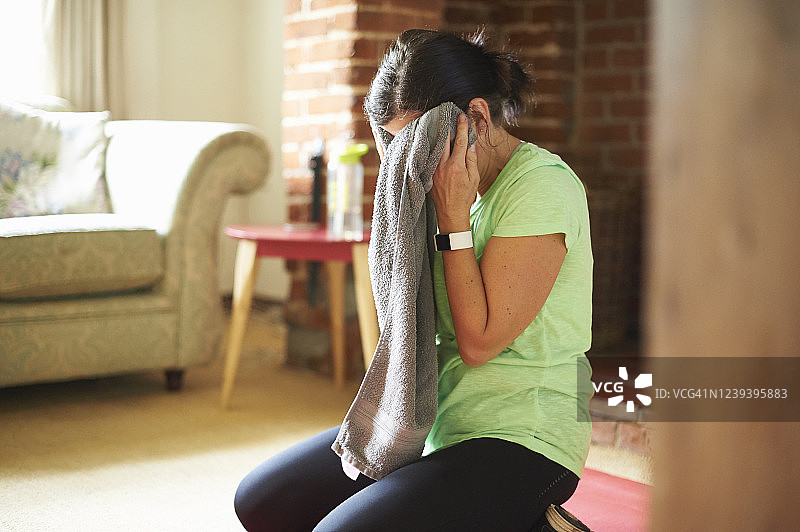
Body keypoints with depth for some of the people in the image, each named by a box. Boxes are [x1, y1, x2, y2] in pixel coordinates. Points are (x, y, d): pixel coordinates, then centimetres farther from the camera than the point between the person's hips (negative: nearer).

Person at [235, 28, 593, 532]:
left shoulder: (543, 184, -15)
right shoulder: (460, 189, 10)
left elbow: (480, 341, -18)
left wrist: (453, 216, -15)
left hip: (520, 441, -8)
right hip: (435, 425, 9)